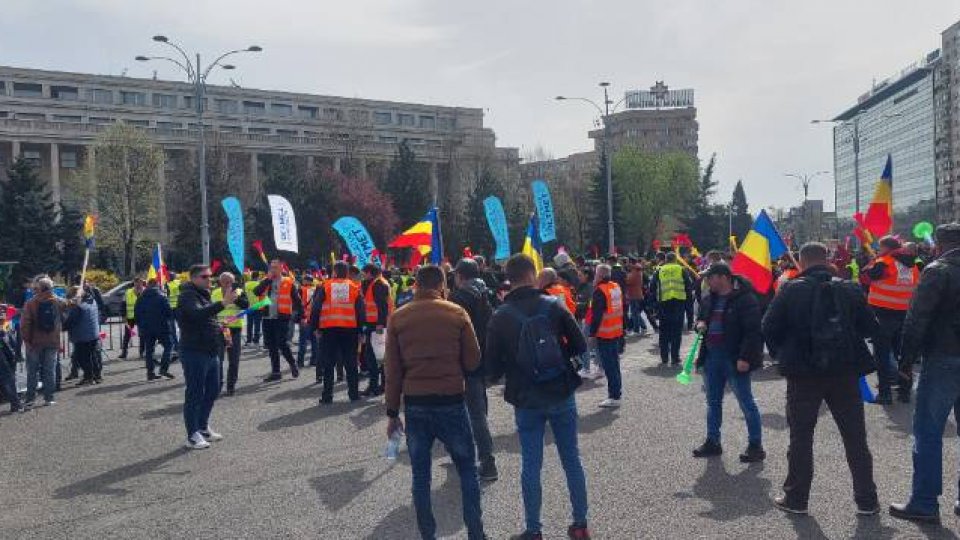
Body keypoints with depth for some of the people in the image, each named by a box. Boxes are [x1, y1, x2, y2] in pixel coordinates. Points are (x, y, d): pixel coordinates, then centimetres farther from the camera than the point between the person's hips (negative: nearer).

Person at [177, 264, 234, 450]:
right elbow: (198, 314, -34)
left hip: (210, 352, 10)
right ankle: (192, 436, 4)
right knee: (195, 394, -3)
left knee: (213, 391, 16)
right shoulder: (188, 296, -13)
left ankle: (203, 427, 29)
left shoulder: (204, 295, 18)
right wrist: (223, 303, -43)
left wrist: (220, 330, 12)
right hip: (194, 353, -10)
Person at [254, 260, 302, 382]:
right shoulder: (265, 282, 12)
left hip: (282, 318, -5)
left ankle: (292, 364, 14)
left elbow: (297, 300, -1)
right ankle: (275, 372, 18)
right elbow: (256, 292, -6)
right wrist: (268, 279, -10)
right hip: (268, 318, 5)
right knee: (271, 346, 9)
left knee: (282, 344, -11)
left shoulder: (289, 282, 0)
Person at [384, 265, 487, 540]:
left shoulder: (398, 318, 1)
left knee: (420, 474, 11)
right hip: (451, 401, -1)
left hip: (414, 404, 1)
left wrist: (392, 412, 7)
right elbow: (473, 361, -1)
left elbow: (392, 370, 1)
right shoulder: (457, 313, -3)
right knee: (467, 469, 12)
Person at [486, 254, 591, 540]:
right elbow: (580, 345, -4)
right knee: (572, 459, 12)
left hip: (526, 400, -1)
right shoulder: (553, 305, -6)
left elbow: (492, 366, -5)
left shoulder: (500, 316, -7)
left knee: (531, 465, 8)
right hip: (562, 394, 1)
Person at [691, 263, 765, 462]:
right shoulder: (709, 299, 10)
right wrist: (700, 324, 2)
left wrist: (745, 358, -22)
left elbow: (753, 331, -18)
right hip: (712, 357, 8)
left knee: (746, 403, 1)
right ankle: (712, 442, 26)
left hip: (735, 360, -8)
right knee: (713, 402, 15)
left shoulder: (744, 298, -15)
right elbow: (701, 317, 27)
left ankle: (755, 446, 10)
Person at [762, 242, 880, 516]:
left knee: (800, 437, 9)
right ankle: (867, 500, 19)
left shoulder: (791, 290, -8)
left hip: (804, 373, -2)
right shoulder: (850, 290, -1)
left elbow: (769, 329, -7)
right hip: (845, 372, 2)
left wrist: (786, 349, 11)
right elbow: (870, 328, 3)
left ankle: (796, 498, 15)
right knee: (855, 438, 12)